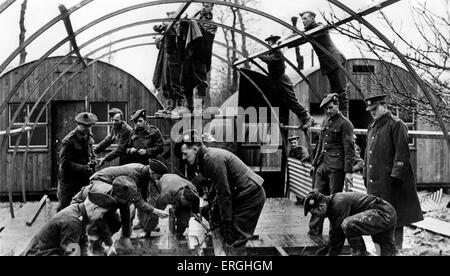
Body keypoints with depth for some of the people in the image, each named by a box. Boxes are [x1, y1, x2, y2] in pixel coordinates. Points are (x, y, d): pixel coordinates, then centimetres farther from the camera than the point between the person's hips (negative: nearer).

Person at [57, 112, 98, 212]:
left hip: (84, 180, 6)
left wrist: (92, 163, -5)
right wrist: (83, 168, -25)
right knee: (64, 206, 5)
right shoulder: (68, 141, -17)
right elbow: (65, 163, -20)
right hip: (68, 180, -6)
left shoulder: (89, 137, 6)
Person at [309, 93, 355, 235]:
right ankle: (314, 231, 13)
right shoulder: (325, 122, 16)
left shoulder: (345, 124, -6)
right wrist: (315, 163, 20)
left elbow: (349, 149, -10)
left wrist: (348, 171, -15)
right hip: (322, 166, 7)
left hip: (336, 167, -7)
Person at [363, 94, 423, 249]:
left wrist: (396, 175, -18)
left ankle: (396, 247, 7)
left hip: (389, 179, -7)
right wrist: (366, 175, 17)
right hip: (374, 179, 8)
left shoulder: (396, 124, -7)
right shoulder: (372, 127, 17)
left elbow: (402, 152, -14)